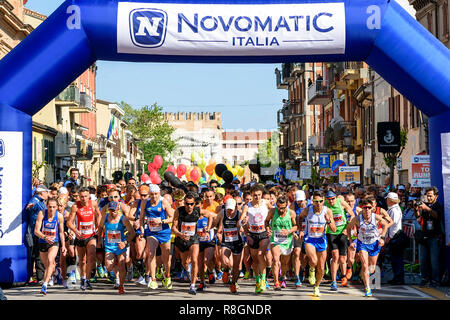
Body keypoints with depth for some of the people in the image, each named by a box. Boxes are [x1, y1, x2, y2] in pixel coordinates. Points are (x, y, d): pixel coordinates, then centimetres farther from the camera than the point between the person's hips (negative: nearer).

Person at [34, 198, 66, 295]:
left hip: (54, 243, -2)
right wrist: (45, 237, -33)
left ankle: (45, 285, -30)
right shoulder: (42, 214, -13)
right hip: (42, 243, 2)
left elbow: (61, 232, 5)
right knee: (47, 266, 13)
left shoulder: (59, 216, -9)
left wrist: (63, 246, 2)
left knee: (50, 261, -25)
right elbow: (36, 231, -16)